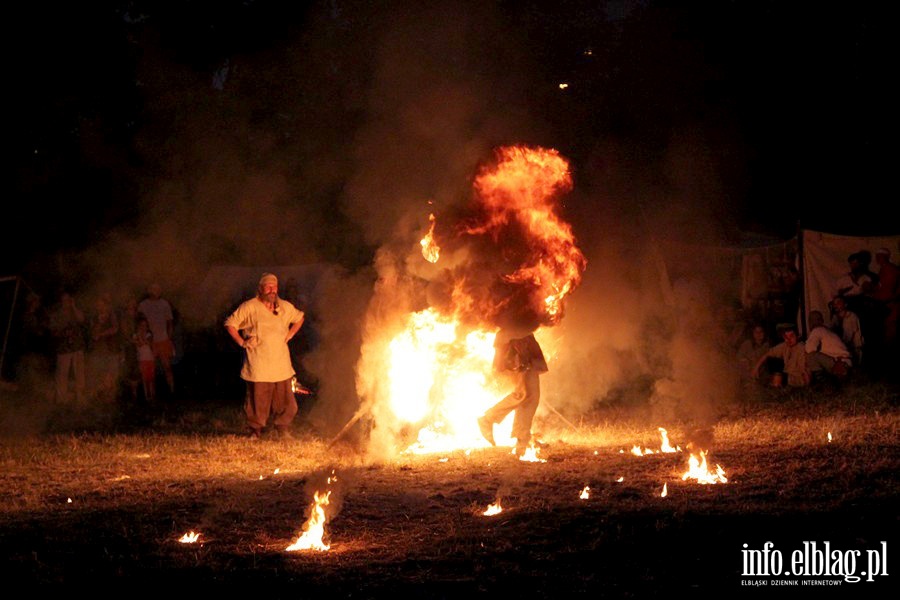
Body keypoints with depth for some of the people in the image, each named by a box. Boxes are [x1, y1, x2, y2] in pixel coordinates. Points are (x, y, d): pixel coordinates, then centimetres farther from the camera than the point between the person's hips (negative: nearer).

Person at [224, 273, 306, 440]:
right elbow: (230, 324, 2)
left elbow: (299, 318, 29)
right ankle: (255, 431, 8)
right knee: (257, 399, -3)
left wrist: (289, 335, 16)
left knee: (285, 399, 1)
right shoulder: (249, 307, -2)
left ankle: (284, 429, 13)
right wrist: (242, 342, -4)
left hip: (281, 365, 4)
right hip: (258, 366, -4)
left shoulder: (285, 307, 10)